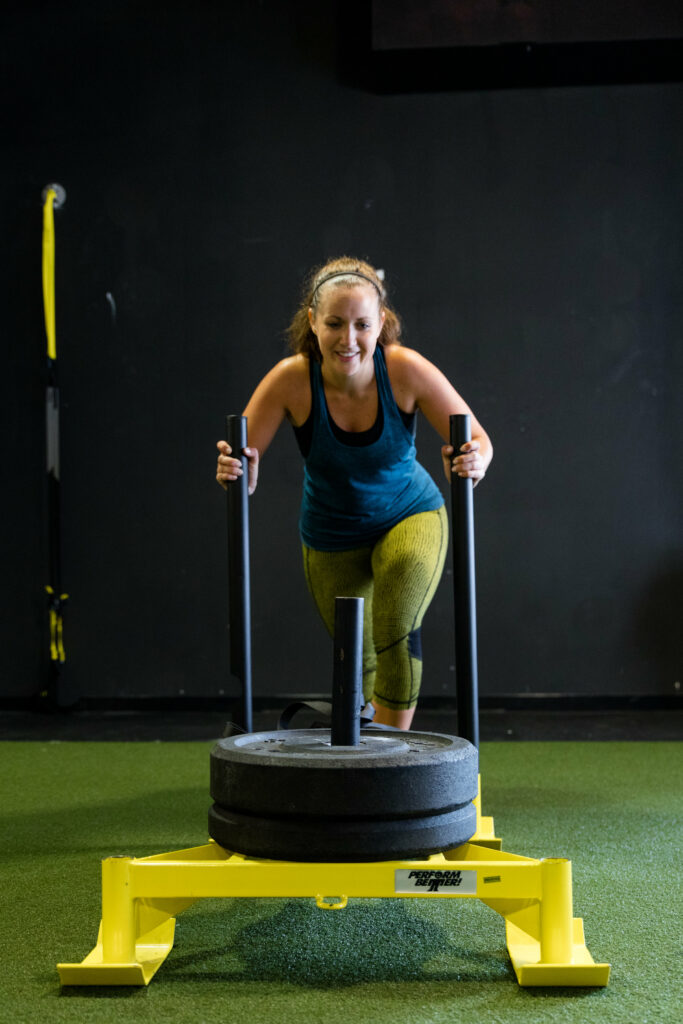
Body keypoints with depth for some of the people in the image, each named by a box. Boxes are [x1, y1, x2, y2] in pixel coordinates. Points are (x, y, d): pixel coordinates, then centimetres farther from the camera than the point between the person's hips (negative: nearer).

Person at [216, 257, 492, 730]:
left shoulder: (406, 370, -28)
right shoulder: (292, 379, -27)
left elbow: (477, 439, -21)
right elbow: (243, 466, -21)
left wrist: (475, 461, -44)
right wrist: (235, 470, -45)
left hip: (411, 518, -1)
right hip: (331, 540, 1)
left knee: (396, 635, -24)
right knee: (359, 662, 16)